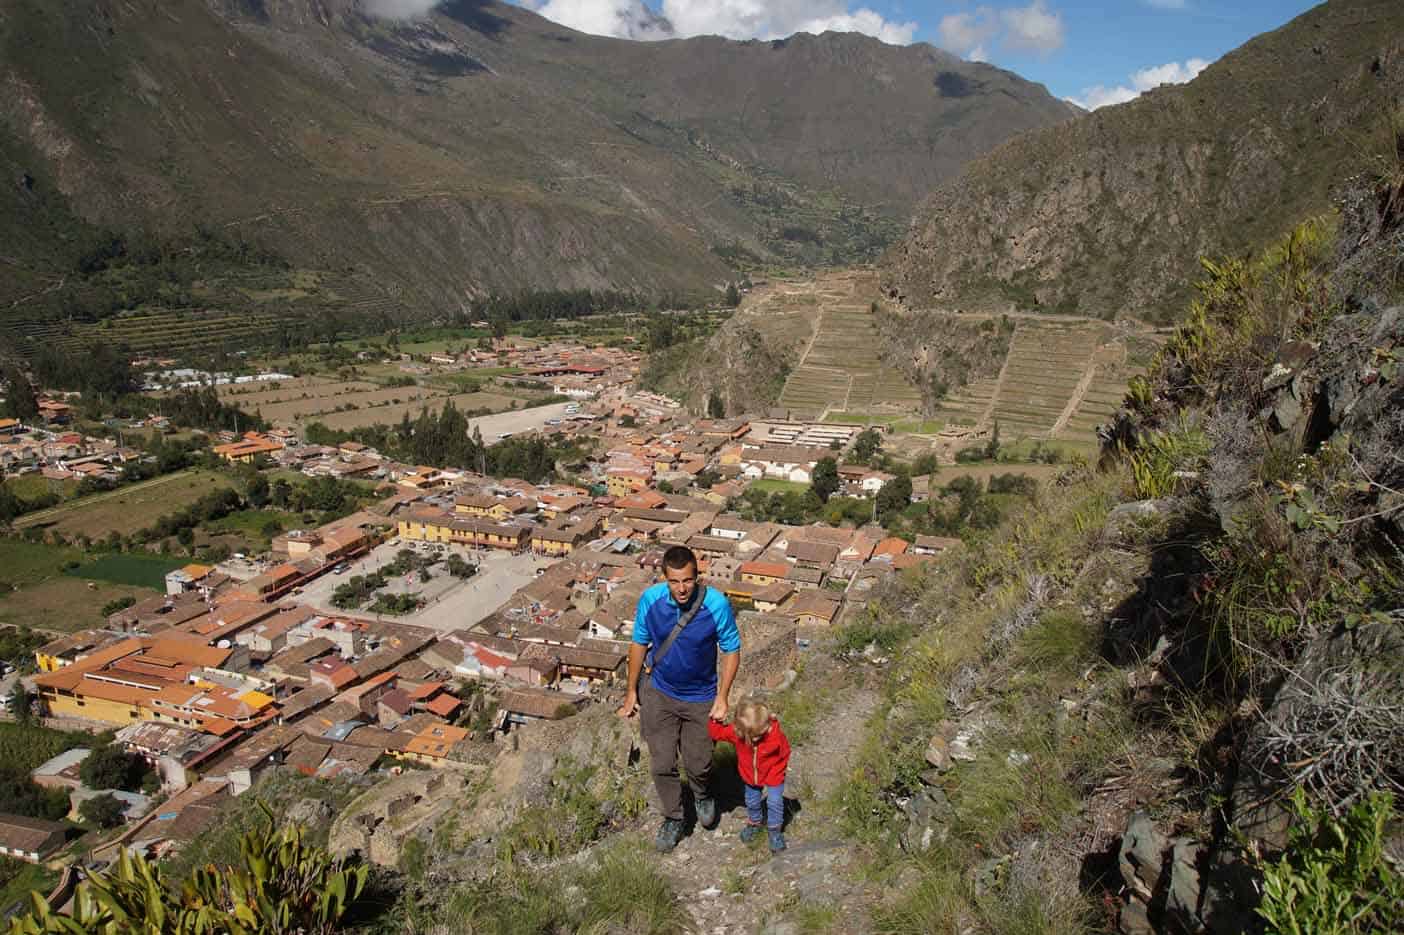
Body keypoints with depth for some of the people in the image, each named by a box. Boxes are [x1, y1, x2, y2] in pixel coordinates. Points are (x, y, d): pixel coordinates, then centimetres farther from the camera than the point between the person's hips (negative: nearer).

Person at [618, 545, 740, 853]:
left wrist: (722, 697, -13)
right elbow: (639, 643, -3)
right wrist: (631, 690, 3)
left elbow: (731, 650, -11)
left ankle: (702, 795, 49)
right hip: (659, 694, 1)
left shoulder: (716, 604, -26)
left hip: (700, 699, -1)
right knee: (663, 764, 9)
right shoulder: (651, 599, -20)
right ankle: (673, 818, 35)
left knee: (698, 764, 14)